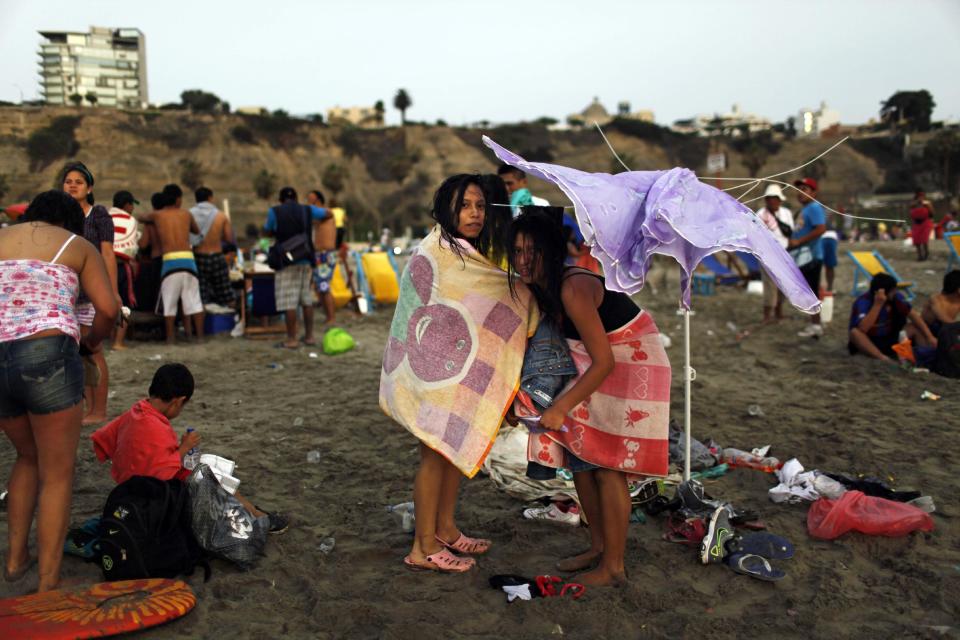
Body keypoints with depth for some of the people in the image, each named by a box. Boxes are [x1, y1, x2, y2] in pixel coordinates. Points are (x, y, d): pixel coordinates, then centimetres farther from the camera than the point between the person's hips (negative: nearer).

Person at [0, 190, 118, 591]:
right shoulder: (78, 245, 11)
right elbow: (108, 308, -2)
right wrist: (92, 341, 17)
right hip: (47, 355, -4)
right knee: (57, 475, 8)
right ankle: (48, 585, 11)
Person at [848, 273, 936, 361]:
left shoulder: (896, 297, -8)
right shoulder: (863, 302, -23)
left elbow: (913, 315, -11)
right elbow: (862, 329, -37)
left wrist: (930, 337, -22)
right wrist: (877, 305, -39)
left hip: (890, 339, 5)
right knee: (855, 332, -35)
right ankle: (882, 358, -46)